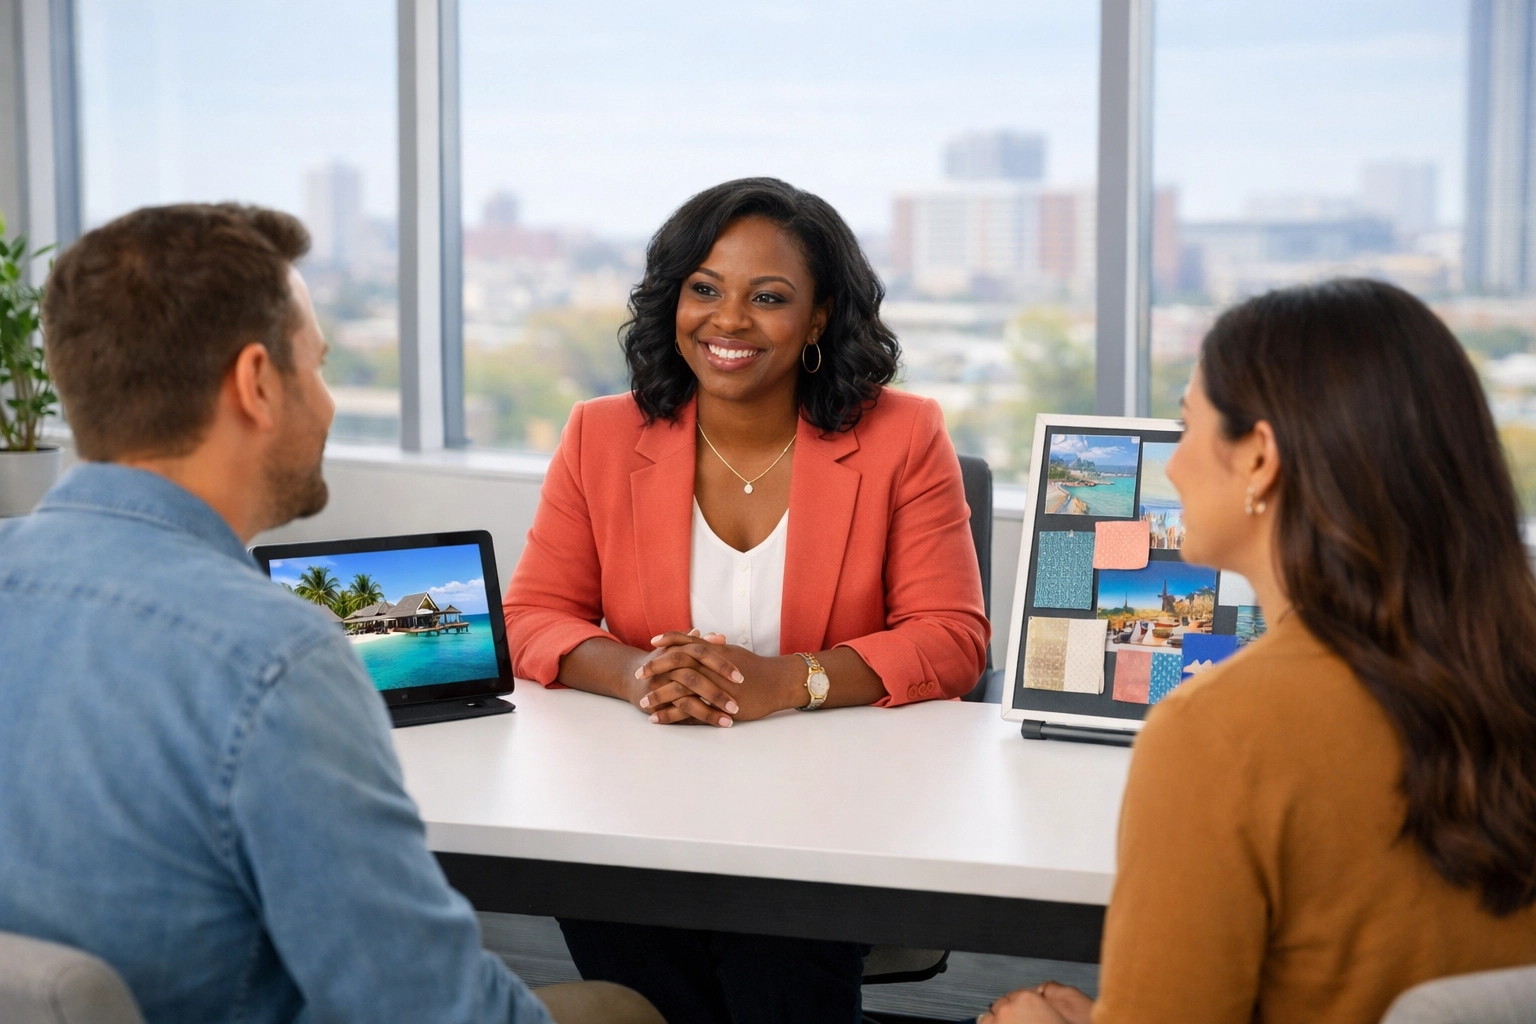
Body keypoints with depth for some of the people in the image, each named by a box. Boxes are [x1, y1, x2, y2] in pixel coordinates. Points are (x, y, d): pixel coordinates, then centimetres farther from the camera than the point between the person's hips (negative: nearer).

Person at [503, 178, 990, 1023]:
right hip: (650, 792, 3)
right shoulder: (601, 439, 7)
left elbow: (951, 639, -5)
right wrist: (632, 674, -18)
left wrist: (786, 683, -23)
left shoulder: (902, 438, 1)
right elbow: (532, 618, 7)